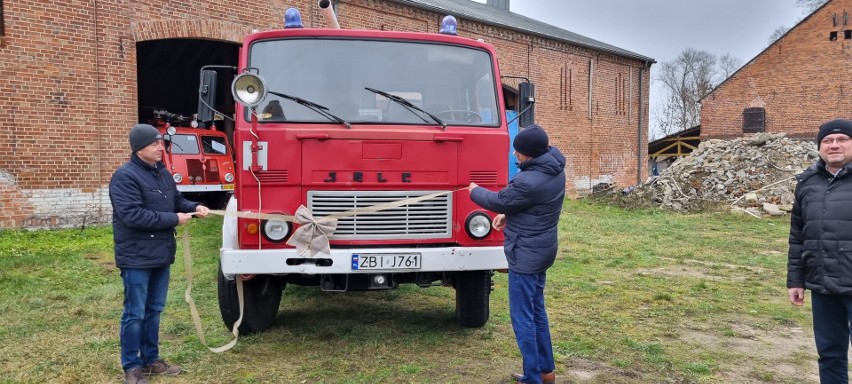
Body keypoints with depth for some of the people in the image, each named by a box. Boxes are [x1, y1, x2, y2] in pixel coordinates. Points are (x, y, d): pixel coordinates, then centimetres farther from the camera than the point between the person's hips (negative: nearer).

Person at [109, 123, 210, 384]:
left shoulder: (162, 172, 10)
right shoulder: (125, 176, -16)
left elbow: (177, 200, 20)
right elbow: (132, 215, -25)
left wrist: (194, 208, -2)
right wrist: (174, 219, -21)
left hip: (161, 254, 8)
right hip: (137, 257, -8)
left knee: (154, 310, 17)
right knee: (135, 314, 1)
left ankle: (151, 359, 29)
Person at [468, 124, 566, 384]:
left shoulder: (529, 182, -29)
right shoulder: (555, 168, 1)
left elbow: (499, 201, -12)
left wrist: (475, 191, 6)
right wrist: (508, 215, 8)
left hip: (526, 254, -10)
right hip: (542, 248, 10)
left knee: (522, 317, 0)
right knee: (536, 309, 21)